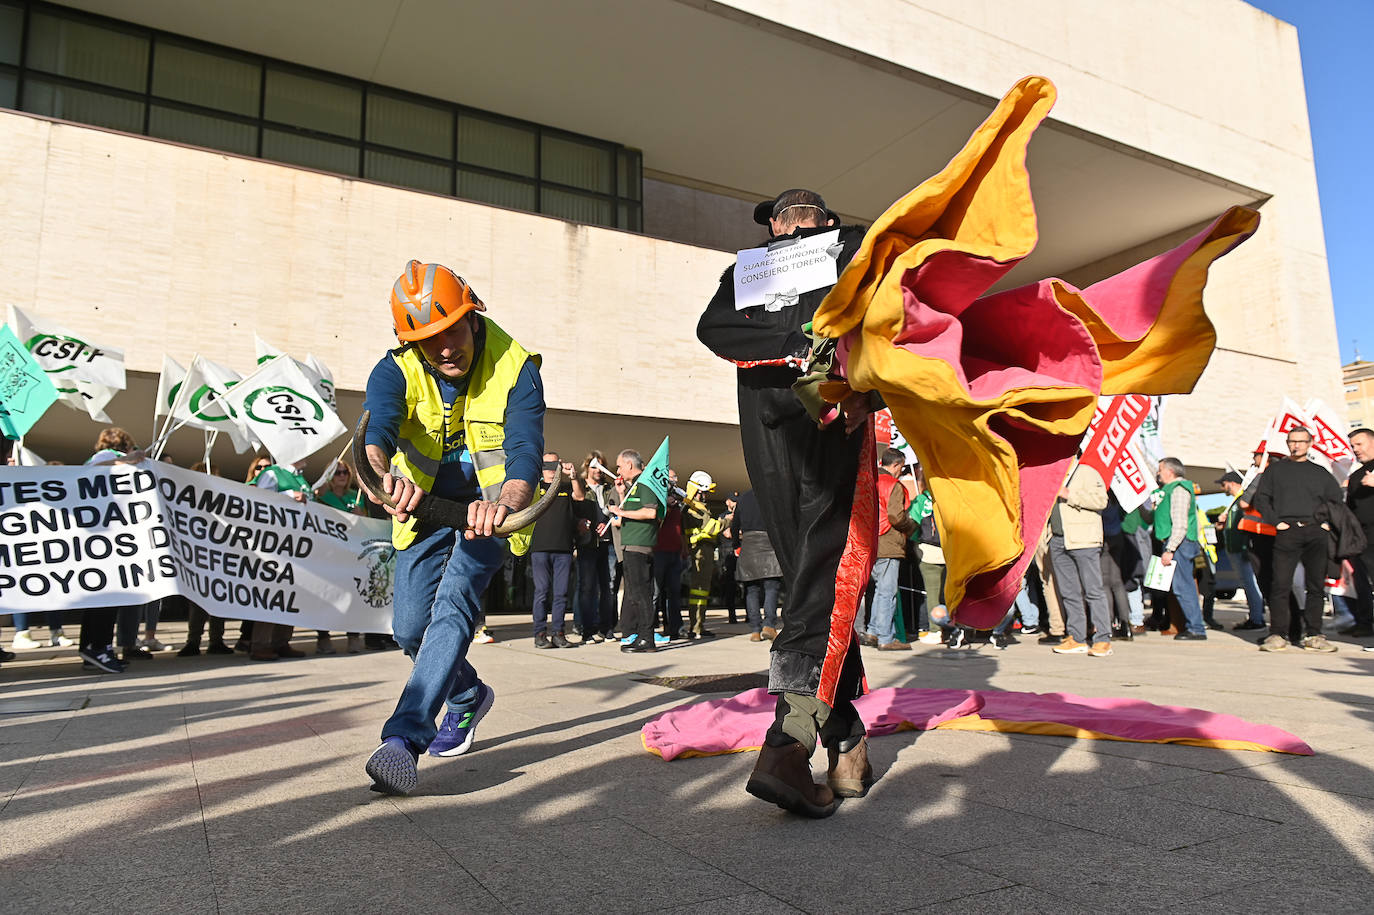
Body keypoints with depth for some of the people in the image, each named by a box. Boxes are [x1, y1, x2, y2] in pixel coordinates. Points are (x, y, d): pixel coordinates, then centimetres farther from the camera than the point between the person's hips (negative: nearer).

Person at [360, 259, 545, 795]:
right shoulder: (397, 371, -16)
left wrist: (503, 505, -58)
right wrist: (383, 474, -62)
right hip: (426, 506, 4)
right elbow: (376, 426, -38)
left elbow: (525, 451, -35)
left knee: (454, 603, -25)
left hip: (488, 505, -3)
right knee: (410, 629, 4)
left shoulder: (515, 369, -22)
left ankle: (404, 737, -26)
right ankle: (469, 697, 31)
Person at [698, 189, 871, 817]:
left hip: (767, 427, 3)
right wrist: (861, 385, -11)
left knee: (809, 576, 7)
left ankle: (847, 748, 9)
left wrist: (794, 349, -5)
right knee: (827, 575, -11)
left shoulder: (746, 268, 25)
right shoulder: (856, 246, 20)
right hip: (834, 418, -2)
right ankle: (788, 745, -28)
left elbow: (712, 327, 3)